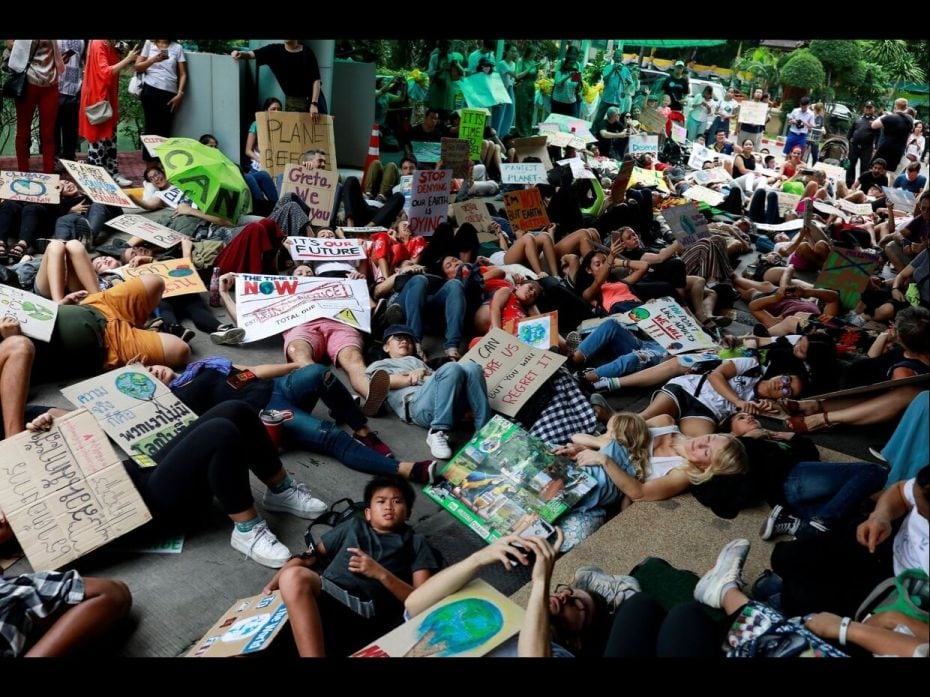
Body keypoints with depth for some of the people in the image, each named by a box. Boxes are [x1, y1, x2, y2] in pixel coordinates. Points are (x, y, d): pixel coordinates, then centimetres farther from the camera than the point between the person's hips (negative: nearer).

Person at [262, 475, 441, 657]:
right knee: (294, 576, -32)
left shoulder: (415, 543, 23)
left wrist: (381, 574, -3)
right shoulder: (354, 525, 32)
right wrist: (272, 585, 14)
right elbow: (309, 557, 28)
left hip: (368, 611, -2)